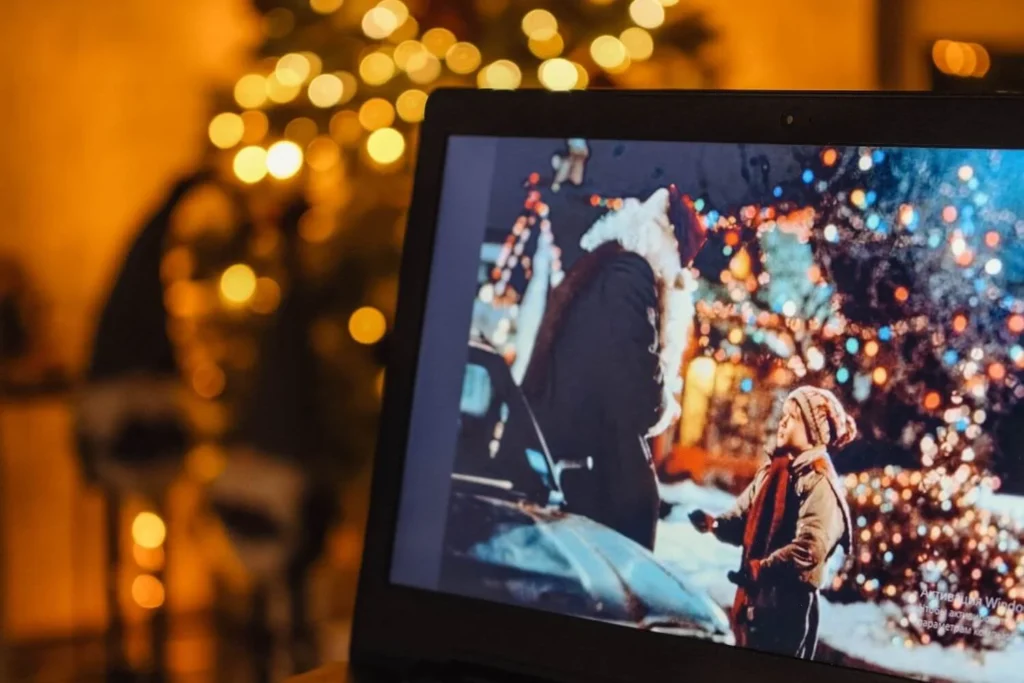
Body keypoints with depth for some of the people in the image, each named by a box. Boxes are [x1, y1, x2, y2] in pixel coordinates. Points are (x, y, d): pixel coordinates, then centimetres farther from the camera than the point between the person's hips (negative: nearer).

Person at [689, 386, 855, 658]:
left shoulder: (819, 483, -14)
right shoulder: (772, 471, 14)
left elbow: (810, 549, -25)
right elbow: (745, 520, 15)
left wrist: (759, 569, -23)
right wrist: (714, 523, -6)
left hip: (790, 604, -9)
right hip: (754, 595, 9)